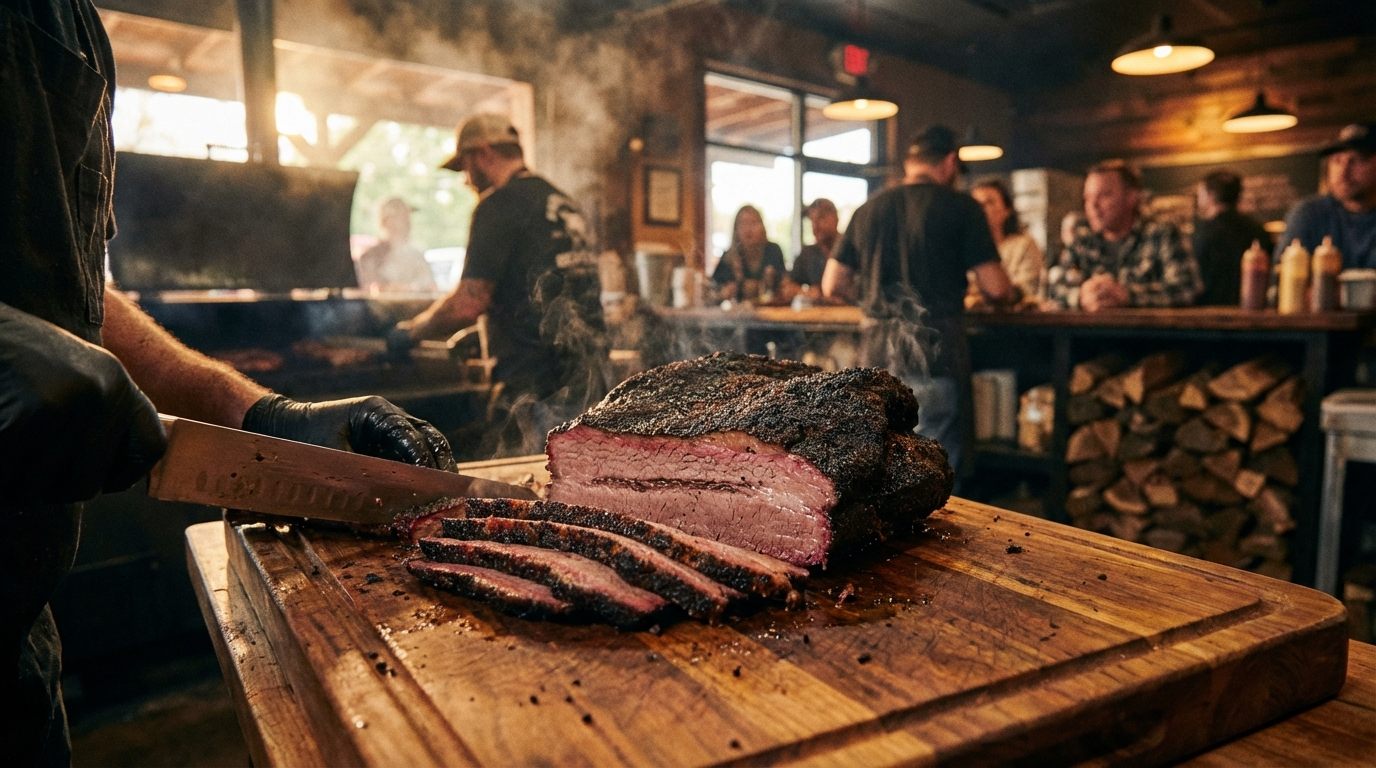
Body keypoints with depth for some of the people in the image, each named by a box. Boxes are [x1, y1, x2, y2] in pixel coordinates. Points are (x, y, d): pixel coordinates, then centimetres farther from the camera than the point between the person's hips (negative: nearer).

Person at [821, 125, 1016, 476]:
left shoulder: (868, 209, 11)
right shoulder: (961, 207, -2)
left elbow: (833, 285, 13)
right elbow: (996, 289, -5)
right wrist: (1012, 294, 18)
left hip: (877, 357, 5)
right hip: (935, 356, -4)